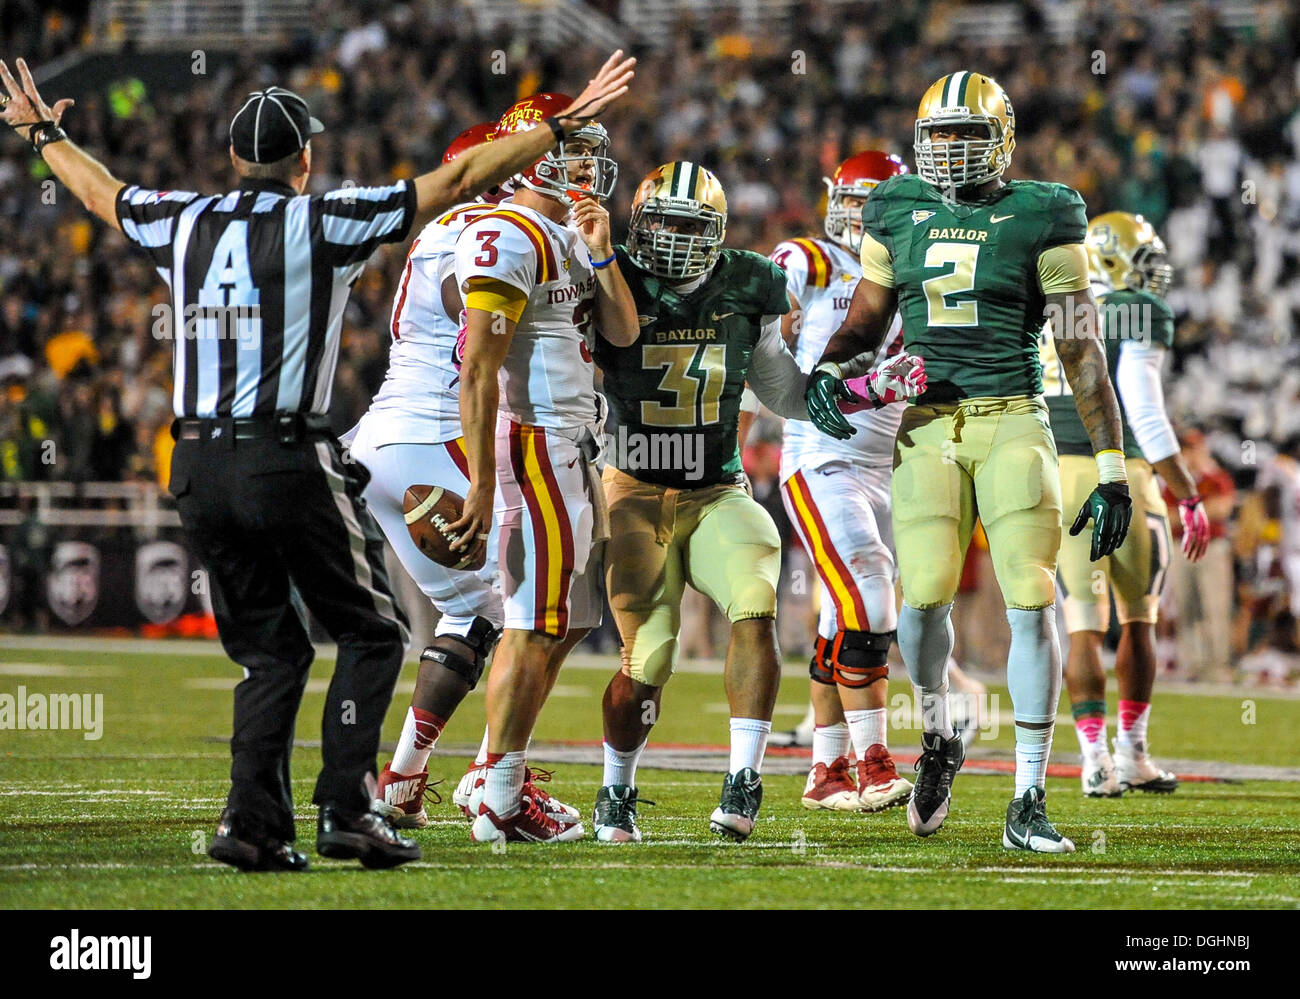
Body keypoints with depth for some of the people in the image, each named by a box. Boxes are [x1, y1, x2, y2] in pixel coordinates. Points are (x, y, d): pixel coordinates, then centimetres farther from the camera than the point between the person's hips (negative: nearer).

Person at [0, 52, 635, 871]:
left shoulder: (181, 225, 9)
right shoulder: (323, 225, -5)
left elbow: (100, 191, 29)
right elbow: (457, 181, -3)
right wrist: (564, 125, 3)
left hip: (200, 466, 5)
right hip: (290, 463, -5)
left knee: (273, 651, 15)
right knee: (372, 633, 9)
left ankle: (255, 823, 5)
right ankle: (345, 809, 0)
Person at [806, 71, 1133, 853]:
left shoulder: (1042, 217, 0)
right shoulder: (898, 212, 10)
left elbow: (1082, 349, 0)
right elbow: (868, 323, 21)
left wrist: (1112, 467, -3)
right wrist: (831, 371, -1)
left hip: (1012, 421, -2)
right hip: (927, 424, 2)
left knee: (1032, 602, -13)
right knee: (923, 593, -14)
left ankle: (1029, 805, -5)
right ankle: (938, 740, 17)